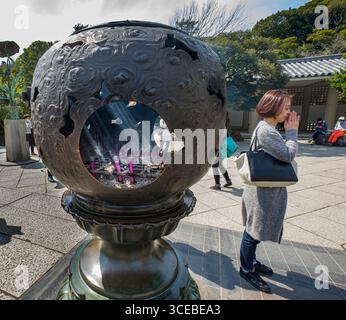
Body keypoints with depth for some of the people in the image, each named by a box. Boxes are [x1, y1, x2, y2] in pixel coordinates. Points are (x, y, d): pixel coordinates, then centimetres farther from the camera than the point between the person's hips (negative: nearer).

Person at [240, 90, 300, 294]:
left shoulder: (269, 129, 12)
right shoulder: (266, 130, -21)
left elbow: (282, 156, 16)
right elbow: (288, 155, -21)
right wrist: (292, 131, -12)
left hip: (268, 189, 10)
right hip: (264, 191, -10)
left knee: (255, 231, 22)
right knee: (254, 232, 6)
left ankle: (251, 262, 41)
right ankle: (246, 269, 25)